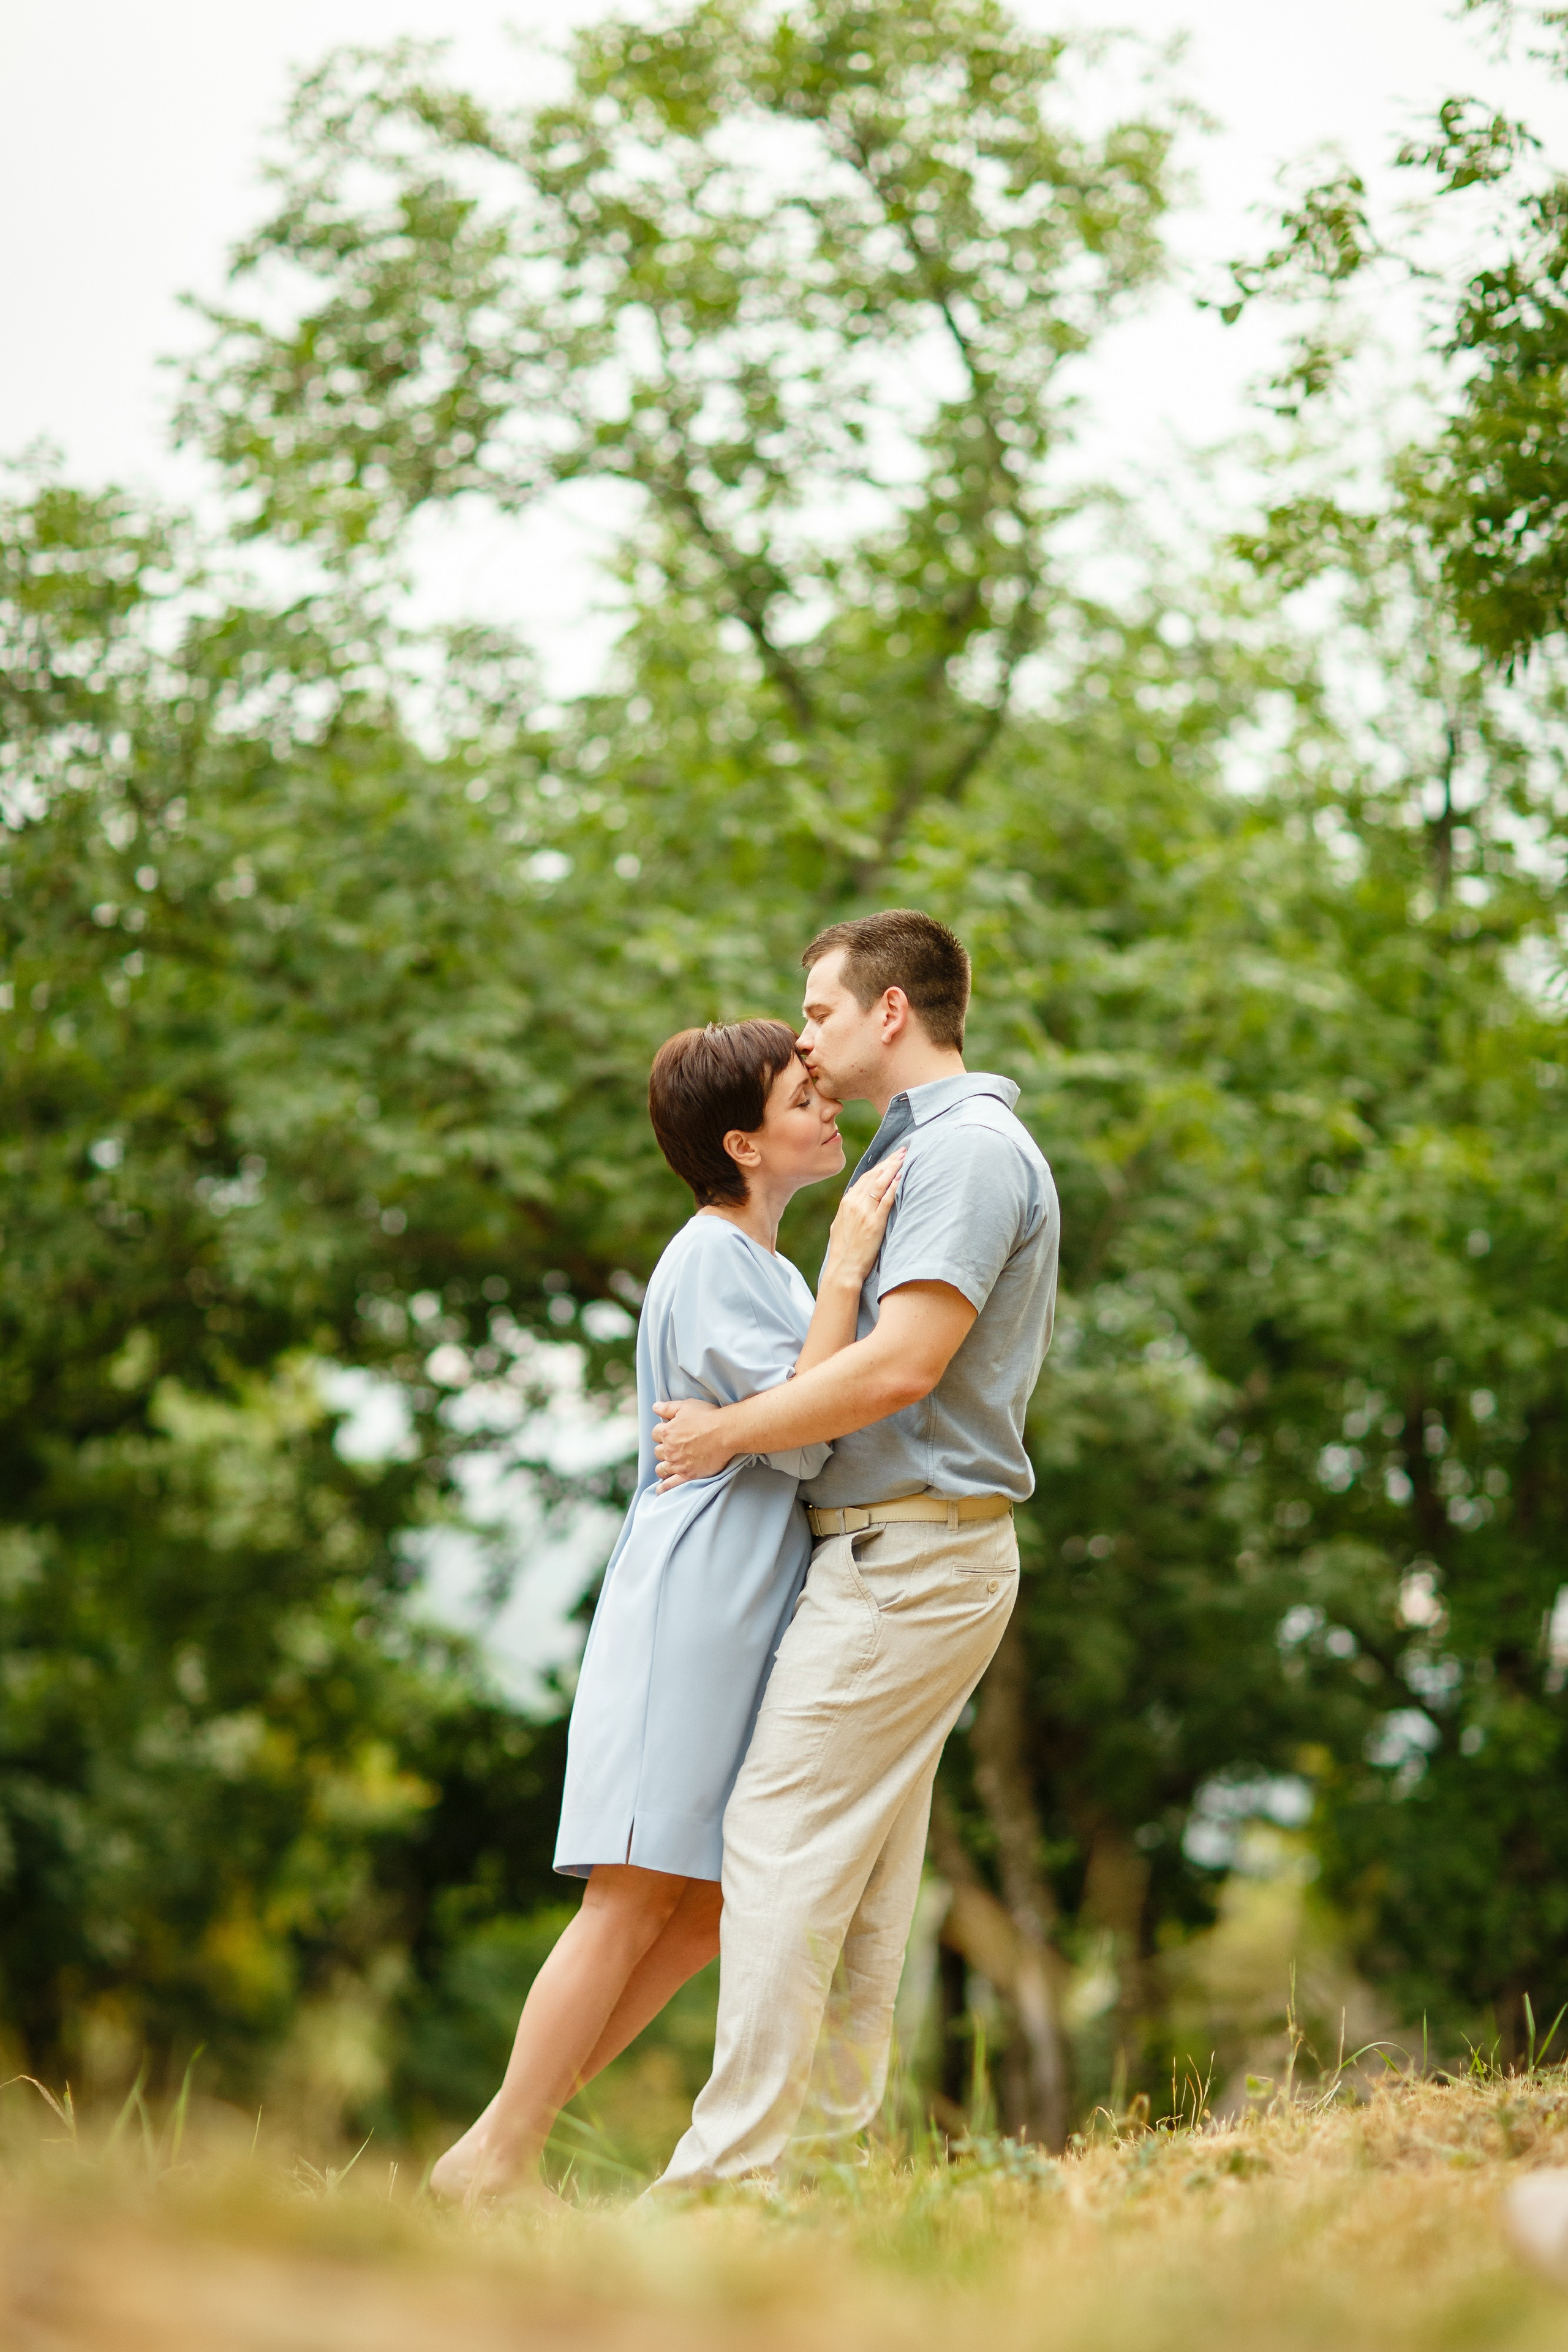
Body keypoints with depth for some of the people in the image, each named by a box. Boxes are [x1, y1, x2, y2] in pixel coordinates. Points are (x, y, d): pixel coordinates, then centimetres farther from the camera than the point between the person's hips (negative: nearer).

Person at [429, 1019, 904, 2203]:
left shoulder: (759, 1263, 22)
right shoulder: (714, 1258, -9)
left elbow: (807, 1428, 30)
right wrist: (846, 1268, -19)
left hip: (741, 1630, 10)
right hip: (686, 1609, -10)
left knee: (707, 1915, 5)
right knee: (638, 1898, -10)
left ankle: (503, 2146, 7)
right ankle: (494, 2160, -6)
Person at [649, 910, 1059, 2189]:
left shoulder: (967, 1150, -13)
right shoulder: (930, 1149, 21)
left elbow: (900, 1368, -23)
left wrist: (727, 1431, -14)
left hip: (908, 1553, -11)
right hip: (910, 1553, 11)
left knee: (784, 1839, -11)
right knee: (863, 1873, 9)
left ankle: (731, 2169, -11)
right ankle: (827, 2150, 12)